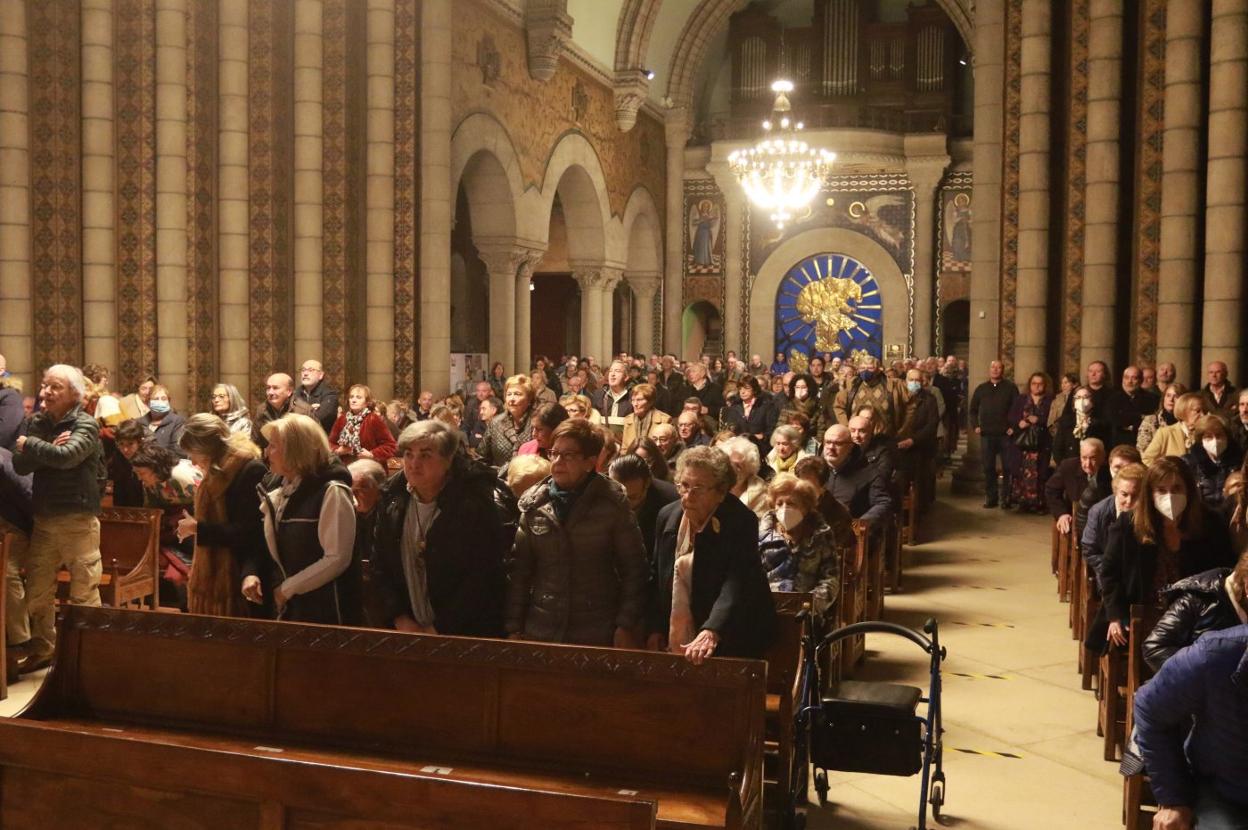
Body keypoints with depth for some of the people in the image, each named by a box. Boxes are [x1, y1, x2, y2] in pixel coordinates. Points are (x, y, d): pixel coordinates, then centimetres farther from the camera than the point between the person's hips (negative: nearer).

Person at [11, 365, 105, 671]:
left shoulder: (85, 425, -9)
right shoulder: (38, 423, 7)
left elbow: (66, 456, -27)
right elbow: (20, 465, -1)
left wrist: (29, 444, -11)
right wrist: (48, 449, -17)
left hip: (78, 520, -5)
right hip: (43, 519, 6)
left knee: (83, 592, 3)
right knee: (37, 591, 12)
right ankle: (42, 649, 28)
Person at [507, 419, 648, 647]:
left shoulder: (612, 503, -5)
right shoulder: (533, 503, 2)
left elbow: (633, 567, -2)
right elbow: (519, 568, 5)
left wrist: (626, 626, -6)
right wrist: (514, 628, 3)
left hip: (598, 636, -2)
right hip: (539, 633, 2)